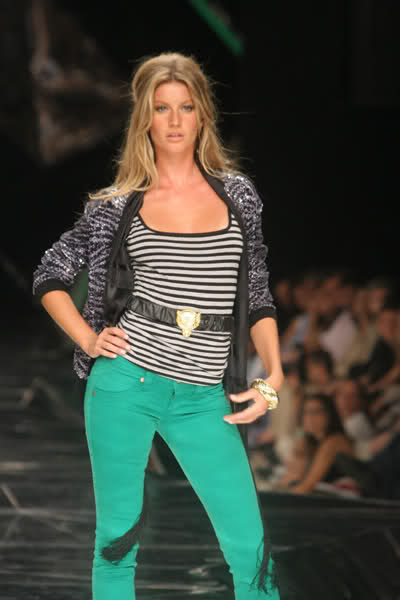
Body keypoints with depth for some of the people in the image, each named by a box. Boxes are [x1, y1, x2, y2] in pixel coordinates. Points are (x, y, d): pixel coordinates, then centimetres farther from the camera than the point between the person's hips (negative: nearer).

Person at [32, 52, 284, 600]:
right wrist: (88, 339, 1)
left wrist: (273, 377, 1)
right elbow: (49, 277, 14)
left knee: (251, 545, -7)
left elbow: (258, 297, 12)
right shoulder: (118, 205, 5)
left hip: (204, 399, 1)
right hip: (126, 383, -1)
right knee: (118, 536, 6)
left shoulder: (237, 194, 8)